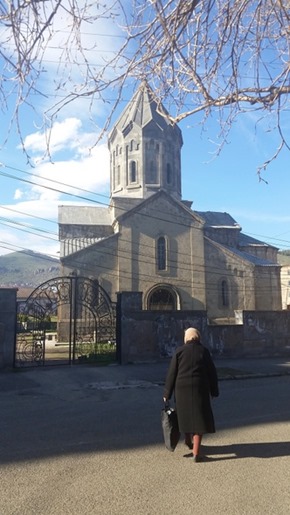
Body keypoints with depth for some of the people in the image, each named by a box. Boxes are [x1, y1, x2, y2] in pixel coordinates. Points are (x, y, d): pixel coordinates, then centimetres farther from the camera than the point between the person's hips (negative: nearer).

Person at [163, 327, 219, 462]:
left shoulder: (179, 351, -2)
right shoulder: (204, 351, 0)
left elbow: (172, 373, -4)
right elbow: (212, 372, 2)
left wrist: (167, 393, 3)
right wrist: (214, 391, 12)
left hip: (182, 389, 1)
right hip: (199, 388, -1)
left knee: (186, 414, 21)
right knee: (199, 418, 3)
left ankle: (189, 442, 41)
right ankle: (196, 453, -3)